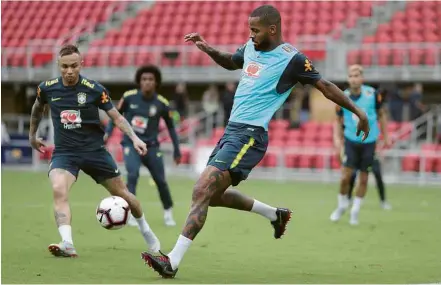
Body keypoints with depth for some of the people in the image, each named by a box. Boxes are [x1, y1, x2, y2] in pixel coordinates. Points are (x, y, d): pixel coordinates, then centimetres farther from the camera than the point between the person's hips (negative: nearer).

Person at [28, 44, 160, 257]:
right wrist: (32, 135, 28)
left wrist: (134, 138, -20)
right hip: (64, 152, 0)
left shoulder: (94, 89, -11)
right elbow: (37, 108, 19)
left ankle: (145, 230, 36)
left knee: (121, 193, 9)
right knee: (59, 190, -28)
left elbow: (117, 117, -6)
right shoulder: (47, 88, -4)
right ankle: (67, 245, -36)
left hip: (94, 150, 0)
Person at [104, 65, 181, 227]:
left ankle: (168, 212, 25)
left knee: (160, 180, 2)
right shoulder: (129, 97, -8)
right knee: (133, 175, -22)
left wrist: (177, 151, 7)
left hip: (151, 146, 1)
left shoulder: (161, 104, -7)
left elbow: (171, 127, 5)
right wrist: (107, 132, -5)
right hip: (131, 144, -1)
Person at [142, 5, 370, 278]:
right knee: (213, 194, 17)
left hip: (249, 135, -9)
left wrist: (357, 110, -2)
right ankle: (275, 214, 34)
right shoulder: (251, 48, 12)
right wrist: (207, 48, 14)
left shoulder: (292, 59, -9)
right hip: (232, 130, 9)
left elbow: (325, 86, -2)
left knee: (202, 191, -18)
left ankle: (173, 261, -19)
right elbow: (231, 62, 33)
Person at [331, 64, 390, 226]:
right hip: (351, 141, 0)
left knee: (364, 179, 4)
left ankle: (355, 211, 20)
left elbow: (381, 115, 5)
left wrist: (386, 137, 5)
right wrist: (337, 138, -7)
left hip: (369, 142, 0)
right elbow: (338, 120, 7)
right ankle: (342, 205, 17)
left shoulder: (372, 94, -9)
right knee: (346, 176, -8)